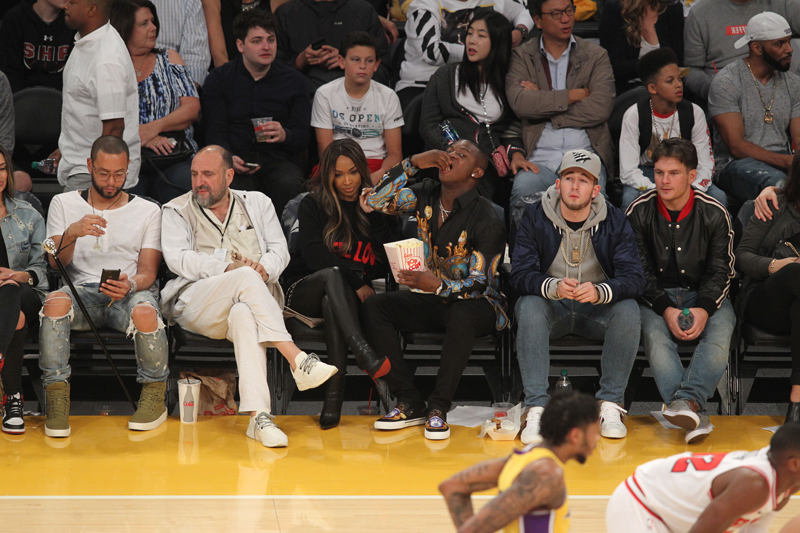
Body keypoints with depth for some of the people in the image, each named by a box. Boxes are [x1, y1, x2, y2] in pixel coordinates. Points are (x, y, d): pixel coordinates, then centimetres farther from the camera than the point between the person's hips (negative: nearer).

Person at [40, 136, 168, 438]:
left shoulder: (148, 211, 13)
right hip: (81, 289, 1)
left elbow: (148, 271, 5)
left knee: (144, 311, -38)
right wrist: (72, 233, -17)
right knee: (55, 302, -37)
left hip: (132, 292, 0)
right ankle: (56, 401, -31)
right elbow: (56, 263, 5)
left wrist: (130, 285, -20)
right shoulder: (64, 204, 14)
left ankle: (155, 399, -16)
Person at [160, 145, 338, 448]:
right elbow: (177, 258, -3)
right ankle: (297, 359, -46)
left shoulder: (257, 203, 22)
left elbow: (279, 249, 11)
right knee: (247, 278, -34)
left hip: (248, 302, 1)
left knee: (244, 316, -39)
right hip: (195, 305, -1)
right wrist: (227, 269, -16)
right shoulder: (177, 212, 14)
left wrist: (265, 269, -13)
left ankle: (258, 415, -53)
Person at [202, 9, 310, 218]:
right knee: (236, 188, -37)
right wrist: (229, 158, -19)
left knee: (287, 185, -34)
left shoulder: (293, 80, 14)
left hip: (279, 160, 1)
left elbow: (304, 136, 10)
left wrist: (284, 135, -16)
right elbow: (215, 131, 4)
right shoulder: (219, 79, 12)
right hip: (237, 157, -1)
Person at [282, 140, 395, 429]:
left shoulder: (373, 208, 11)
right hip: (305, 292, -1)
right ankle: (364, 353, -57)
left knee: (332, 301, -37)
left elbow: (391, 261, 2)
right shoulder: (313, 205, 5)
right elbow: (313, 254, -10)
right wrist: (355, 281, -19)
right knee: (333, 275, -37)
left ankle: (335, 392, -48)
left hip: (351, 295, 1)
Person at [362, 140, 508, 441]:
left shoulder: (487, 220, -17)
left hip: (478, 303, -6)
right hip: (431, 298, 6)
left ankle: (438, 408, -30)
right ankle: (410, 404, -21)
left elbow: (479, 284, -18)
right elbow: (373, 201, -6)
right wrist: (412, 164, -14)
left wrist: (439, 285, -37)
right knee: (372, 308, -18)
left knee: (462, 316, -41)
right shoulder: (426, 196, 2)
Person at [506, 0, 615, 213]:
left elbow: (601, 108, -2)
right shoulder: (522, 57, 13)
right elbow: (519, 102, -7)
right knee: (523, 191, -33)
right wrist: (573, 95, -3)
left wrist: (542, 103, -3)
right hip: (539, 160, 0)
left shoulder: (596, 56, 15)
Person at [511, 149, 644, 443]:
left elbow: (633, 278, -16)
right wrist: (554, 287, -38)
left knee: (628, 309, -29)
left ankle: (610, 405, -22)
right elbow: (520, 275, -15)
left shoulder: (615, 221, -6)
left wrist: (600, 292, -38)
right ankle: (536, 408, -36)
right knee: (529, 306, -33)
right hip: (551, 307, -1)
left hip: (597, 308, 1)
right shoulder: (535, 217, -7)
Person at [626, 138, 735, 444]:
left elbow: (720, 271, 0)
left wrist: (704, 309, -19)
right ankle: (693, 415, -48)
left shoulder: (714, 213, -2)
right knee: (654, 336, -33)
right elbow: (639, 271, -3)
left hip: (705, 295, 1)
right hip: (656, 297, -1)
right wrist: (666, 309, -19)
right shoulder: (639, 212, -2)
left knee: (720, 334, -32)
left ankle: (686, 399, -51)